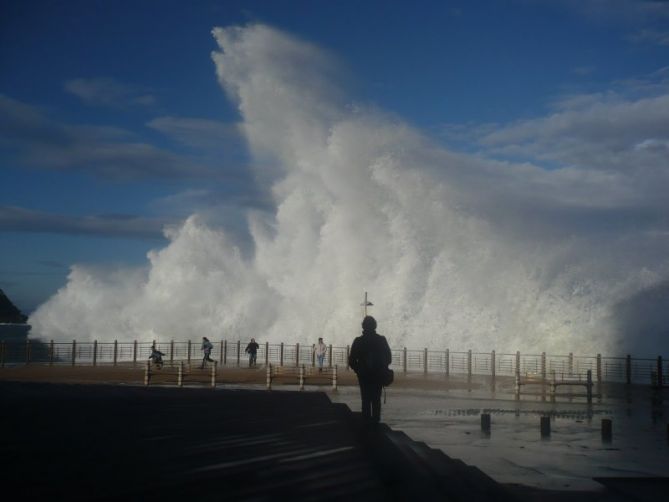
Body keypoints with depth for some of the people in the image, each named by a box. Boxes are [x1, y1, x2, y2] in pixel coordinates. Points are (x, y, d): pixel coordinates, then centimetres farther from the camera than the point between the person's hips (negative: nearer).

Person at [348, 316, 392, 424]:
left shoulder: (358, 341, -7)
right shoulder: (382, 340, -5)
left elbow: (352, 360, -5)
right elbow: (388, 358, -1)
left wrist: (358, 370, 11)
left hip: (363, 375, -1)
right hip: (379, 375, 1)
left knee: (366, 399, 7)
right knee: (376, 399, 10)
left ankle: (366, 419, 5)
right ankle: (375, 419, 9)